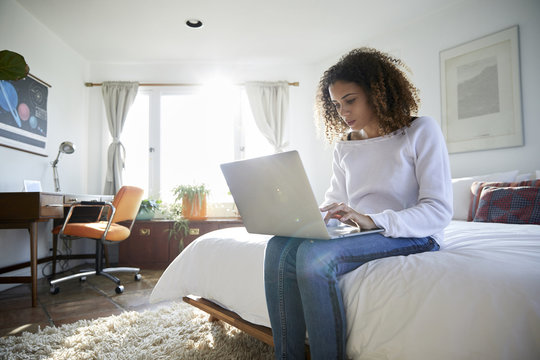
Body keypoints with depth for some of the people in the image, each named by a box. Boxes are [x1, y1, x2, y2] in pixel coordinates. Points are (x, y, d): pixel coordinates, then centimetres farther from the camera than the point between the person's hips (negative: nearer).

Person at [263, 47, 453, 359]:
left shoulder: (421, 131, -4)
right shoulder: (344, 146, 14)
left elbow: (439, 210, -12)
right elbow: (334, 203, 15)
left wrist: (374, 221, -26)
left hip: (414, 237, -5)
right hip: (358, 233, 6)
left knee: (315, 254, -32)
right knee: (280, 247, -21)